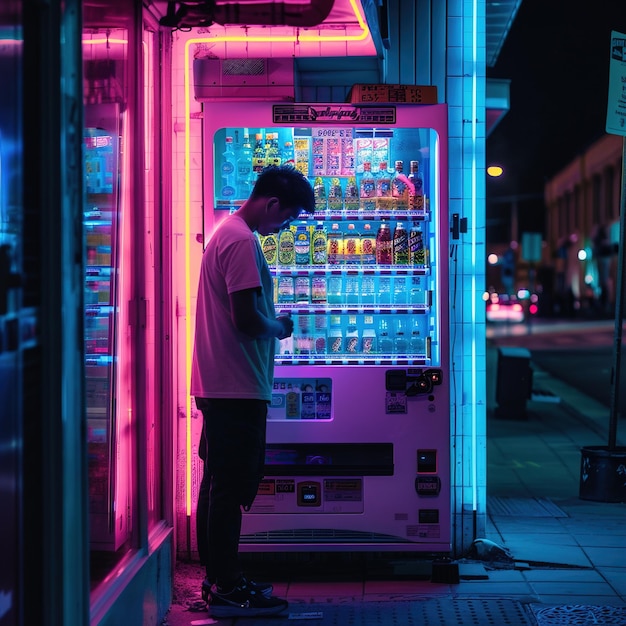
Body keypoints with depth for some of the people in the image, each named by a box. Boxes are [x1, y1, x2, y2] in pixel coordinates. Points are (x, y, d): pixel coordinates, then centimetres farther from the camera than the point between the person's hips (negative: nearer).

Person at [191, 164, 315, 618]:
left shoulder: (227, 231, 16)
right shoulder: (243, 241, -17)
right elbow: (246, 317, -23)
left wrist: (271, 323, 8)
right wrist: (280, 327, -5)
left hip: (216, 385, 10)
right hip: (237, 388, -10)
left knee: (219, 484, 15)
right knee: (231, 487, -4)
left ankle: (219, 579, 24)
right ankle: (228, 589, 2)